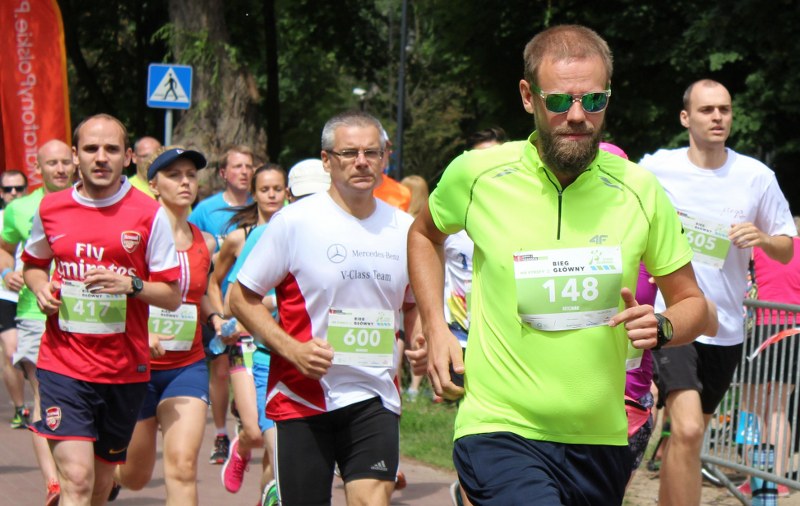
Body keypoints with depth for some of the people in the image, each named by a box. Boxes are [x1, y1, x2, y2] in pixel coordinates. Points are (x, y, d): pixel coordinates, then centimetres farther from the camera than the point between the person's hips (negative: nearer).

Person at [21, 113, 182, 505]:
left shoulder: (149, 215, -4)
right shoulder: (50, 209, 2)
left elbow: (173, 296, -2)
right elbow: (33, 264, 21)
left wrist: (131, 285, -20)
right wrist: (40, 287, -2)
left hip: (125, 369, 1)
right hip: (63, 366, -1)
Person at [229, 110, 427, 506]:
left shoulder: (404, 228, 7)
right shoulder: (294, 222, -5)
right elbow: (241, 298, -2)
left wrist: (419, 343, 1)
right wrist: (292, 349, -15)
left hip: (375, 399, 2)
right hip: (302, 396, -2)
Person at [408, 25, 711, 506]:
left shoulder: (639, 190, 1)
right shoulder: (477, 174, -2)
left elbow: (693, 302, 10)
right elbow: (425, 234, 19)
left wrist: (662, 327, -12)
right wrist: (435, 328, 6)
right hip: (499, 430, -3)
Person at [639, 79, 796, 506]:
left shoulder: (757, 177, 0)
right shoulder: (657, 168, -4)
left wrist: (763, 239, -15)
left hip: (726, 329, 3)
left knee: (686, 435, 15)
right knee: (687, 432, -21)